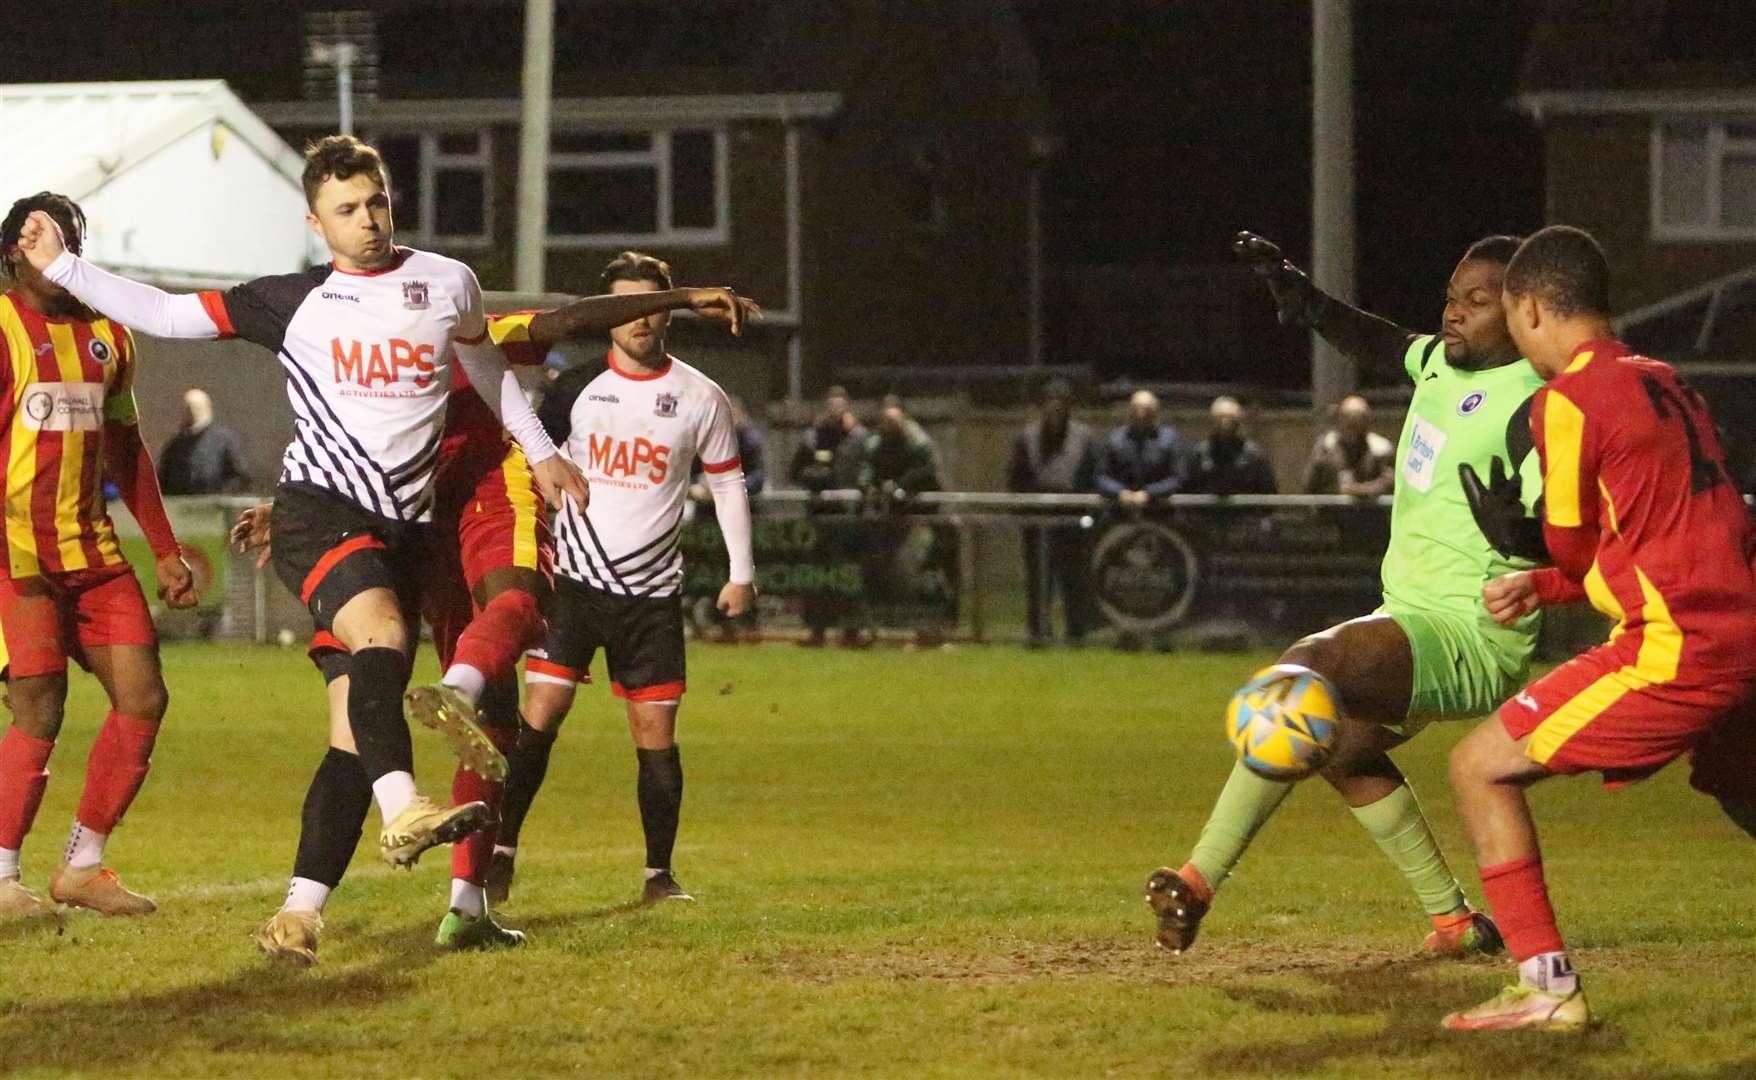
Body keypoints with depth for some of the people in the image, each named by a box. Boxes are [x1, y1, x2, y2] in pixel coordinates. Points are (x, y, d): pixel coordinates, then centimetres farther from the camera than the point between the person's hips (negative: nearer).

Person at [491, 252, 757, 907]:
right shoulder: (578, 386, 1)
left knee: (656, 732, 0)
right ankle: (500, 854, -2)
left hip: (652, 593, 1)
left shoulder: (700, 399, 2)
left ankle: (659, 874, 10)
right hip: (574, 579, -1)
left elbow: (727, 482, 12)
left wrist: (742, 572, 7)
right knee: (539, 716, -10)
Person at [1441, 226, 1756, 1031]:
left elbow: (1574, 551, 2)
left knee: (1481, 768, -3)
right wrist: (1542, 588, 17)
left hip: (1677, 648, -8)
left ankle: (1548, 988, -7)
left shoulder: (1568, 399, -7)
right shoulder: (1664, 385, 18)